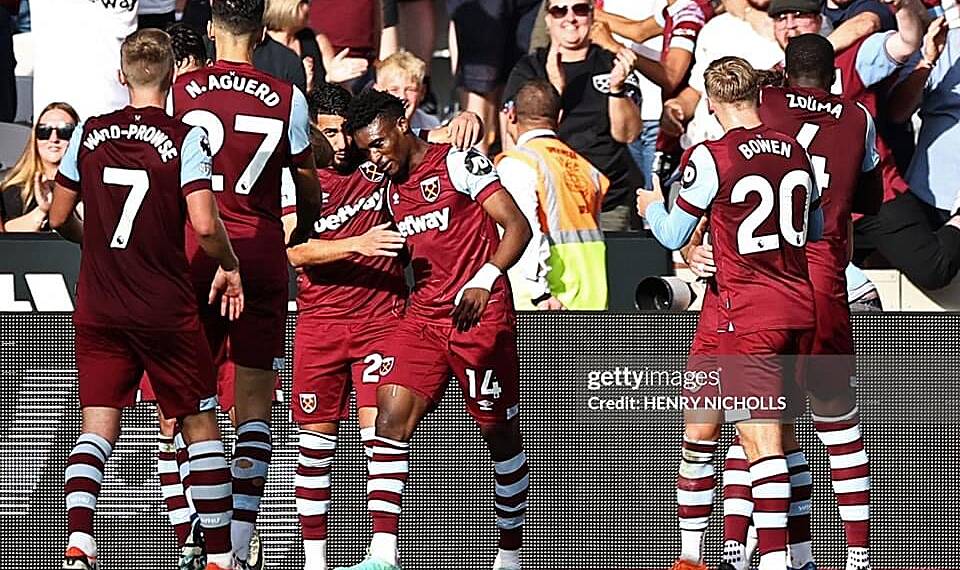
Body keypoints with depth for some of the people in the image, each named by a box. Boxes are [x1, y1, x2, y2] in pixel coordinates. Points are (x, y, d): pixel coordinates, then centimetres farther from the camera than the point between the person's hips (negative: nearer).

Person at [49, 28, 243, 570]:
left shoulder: (89, 135, 2)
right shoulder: (185, 139, -9)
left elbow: (60, 217, 11)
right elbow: (204, 224, -18)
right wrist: (229, 267, 1)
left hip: (98, 309, 3)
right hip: (166, 310, -3)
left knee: (98, 429, 3)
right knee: (201, 426, 10)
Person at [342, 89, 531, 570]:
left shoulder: (460, 163, -7)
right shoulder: (392, 188, 14)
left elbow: (517, 226, -14)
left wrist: (484, 281, -26)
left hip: (482, 314, -6)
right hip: (424, 316, 6)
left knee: (499, 433, 3)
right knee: (391, 415, -12)